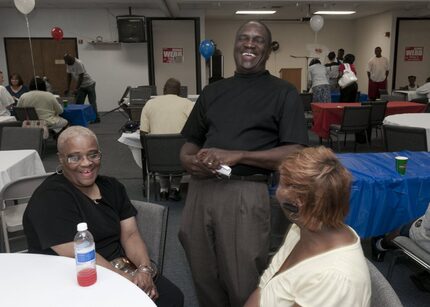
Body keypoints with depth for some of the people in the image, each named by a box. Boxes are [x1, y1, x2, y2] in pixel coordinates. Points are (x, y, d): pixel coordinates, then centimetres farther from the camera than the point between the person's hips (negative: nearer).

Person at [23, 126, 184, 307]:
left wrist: (144, 269, -16)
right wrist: (128, 279, -25)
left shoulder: (112, 187, 8)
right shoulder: (50, 197, -13)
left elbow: (130, 234, 2)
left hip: (121, 270, 6)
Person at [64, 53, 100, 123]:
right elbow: (69, 76, 5)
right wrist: (68, 88, 0)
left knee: (92, 102, -5)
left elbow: (80, 77, -25)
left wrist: (76, 89, -25)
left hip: (89, 84, -8)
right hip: (81, 86, 8)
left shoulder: (79, 63, -25)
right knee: (79, 102, 3)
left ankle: (96, 118, -1)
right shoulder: (68, 64, -1)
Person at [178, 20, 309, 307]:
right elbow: (190, 142, 18)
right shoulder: (212, 91, 16)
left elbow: (295, 153, -7)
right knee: (204, 279, 17)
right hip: (200, 190, 5)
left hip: (244, 193, -4)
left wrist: (236, 156, -16)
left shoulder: (284, 93, 3)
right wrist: (190, 161, -6)